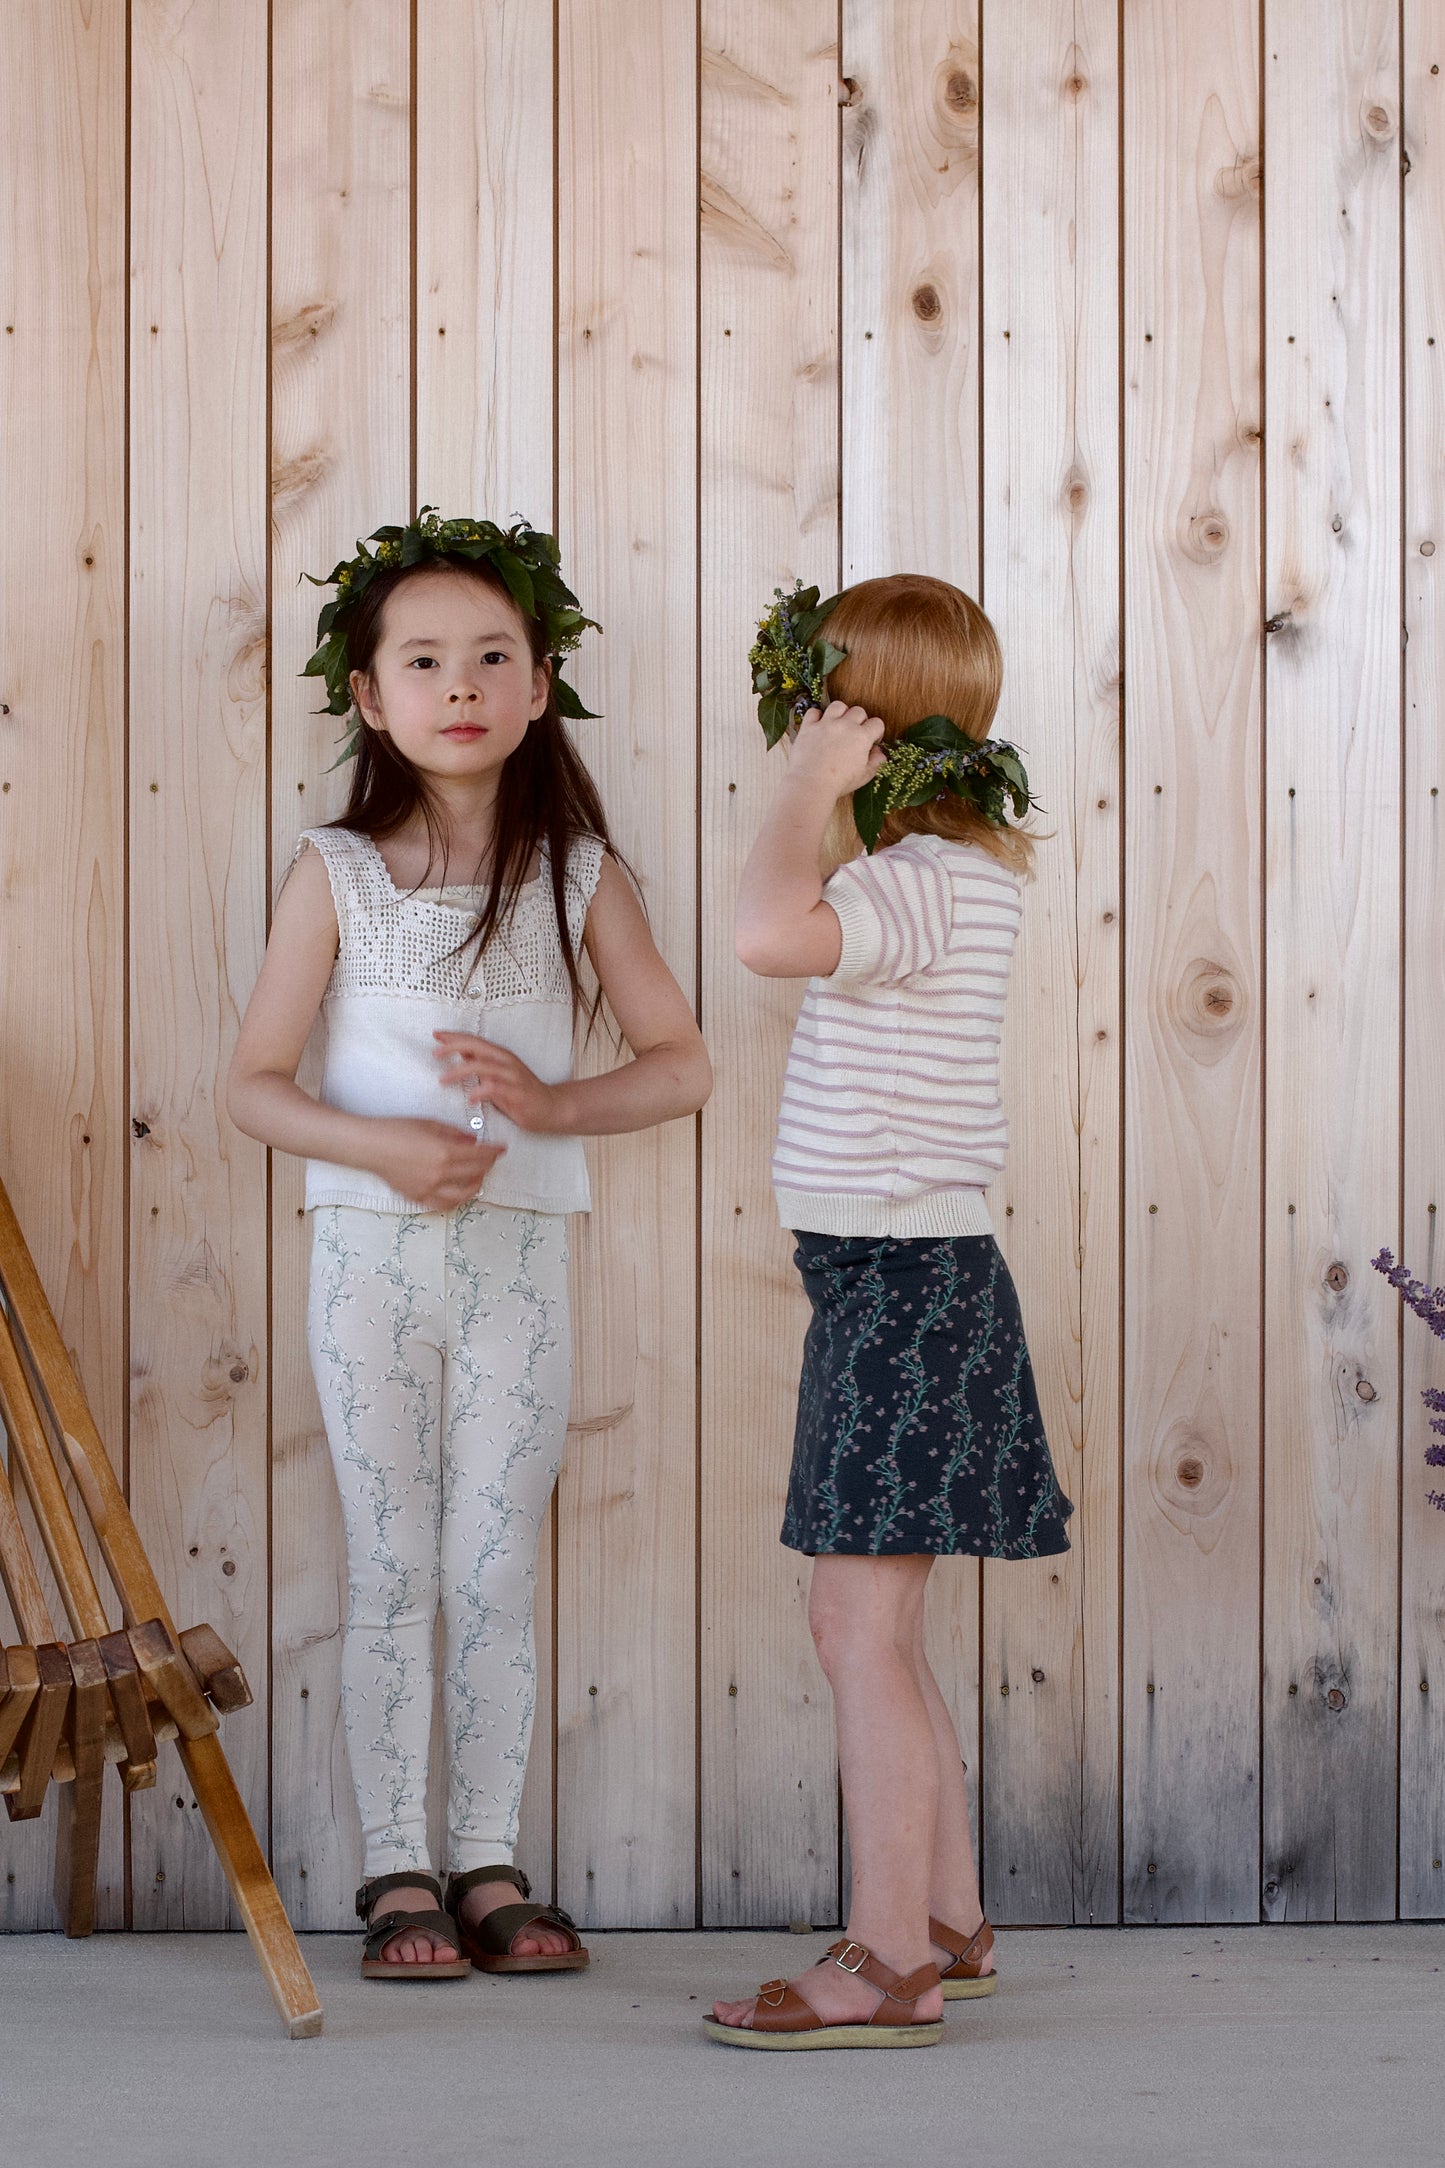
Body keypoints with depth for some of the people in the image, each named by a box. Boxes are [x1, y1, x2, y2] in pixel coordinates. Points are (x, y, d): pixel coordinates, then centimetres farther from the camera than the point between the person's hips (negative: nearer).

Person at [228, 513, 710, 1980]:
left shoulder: (578, 876, 2)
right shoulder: (337, 874, -1)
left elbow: (681, 1064, 2)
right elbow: (254, 1083, -1)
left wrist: (552, 1104, -15)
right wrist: (379, 1143, -18)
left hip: (519, 1261, 1)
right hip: (372, 1254, -1)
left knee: (495, 1579, 5)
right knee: (393, 1576, 4)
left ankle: (489, 1869, 14)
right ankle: (397, 1875, 11)